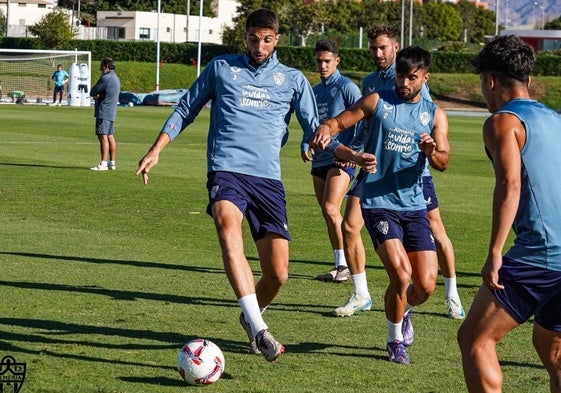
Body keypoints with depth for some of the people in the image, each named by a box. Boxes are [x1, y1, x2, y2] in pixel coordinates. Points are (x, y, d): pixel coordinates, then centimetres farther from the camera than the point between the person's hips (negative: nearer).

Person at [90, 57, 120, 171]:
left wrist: (95, 94, 12)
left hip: (103, 112, -10)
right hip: (111, 112, 10)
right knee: (110, 137, 11)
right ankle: (112, 163, 12)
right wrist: (98, 95, 1)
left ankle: (103, 164, -15)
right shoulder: (116, 78, 17)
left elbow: (93, 92, -10)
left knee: (103, 137, -11)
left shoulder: (106, 78, -15)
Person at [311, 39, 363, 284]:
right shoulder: (315, 91, 17)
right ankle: (339, 265, 11)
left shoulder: (347, 87, -4)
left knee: (331, 209, -17)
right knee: (327, 213, 6)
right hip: (319, 160, 7)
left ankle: (346, 264, -10)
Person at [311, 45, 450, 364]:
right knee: (401, 274, -18)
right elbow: (339, 121, 0)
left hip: (414, 206, 3)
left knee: (426, 284, -3)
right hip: (378, 203, -3)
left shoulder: (435, 115, 7)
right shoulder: (378, 102, 2)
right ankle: (395, 340, 7)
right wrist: (325, 130, -24)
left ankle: (402, 313, 33)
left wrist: (433, 152, -25)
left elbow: (444, 162, -2)